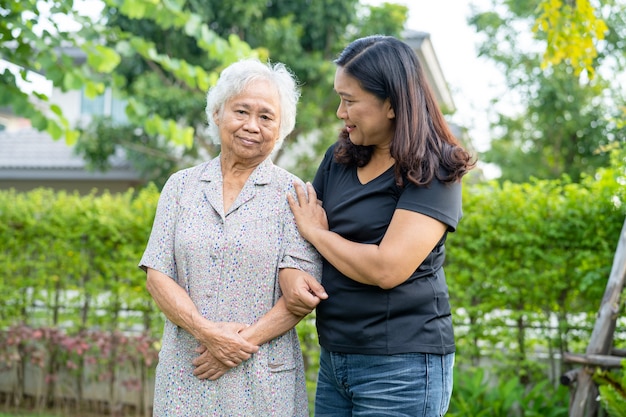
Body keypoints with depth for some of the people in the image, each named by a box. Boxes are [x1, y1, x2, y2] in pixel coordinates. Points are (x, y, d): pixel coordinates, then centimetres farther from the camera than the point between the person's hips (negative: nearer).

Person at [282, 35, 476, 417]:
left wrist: (317, 232, -8)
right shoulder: (339, 159, 8)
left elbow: (387, 269, -22)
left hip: (402, 366, -6)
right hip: (334, 360, 6)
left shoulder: (432, 174, -11)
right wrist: (290, 275, -11)